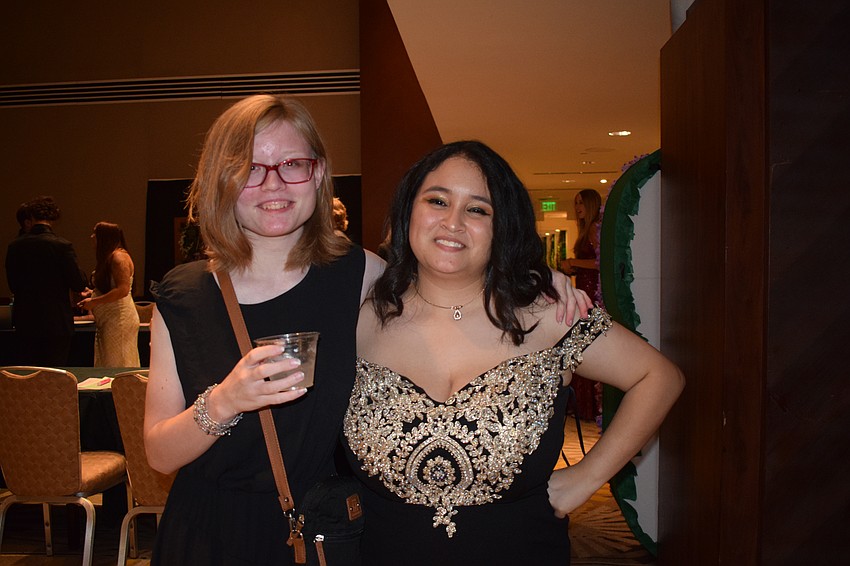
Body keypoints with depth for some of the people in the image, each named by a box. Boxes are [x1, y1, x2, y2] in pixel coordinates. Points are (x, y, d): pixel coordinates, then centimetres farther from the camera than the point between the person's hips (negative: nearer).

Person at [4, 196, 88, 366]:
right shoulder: (62, 246, -13)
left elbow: (12, 285, 6)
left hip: (24, 324, 4)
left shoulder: (14, 246, 0)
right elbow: (79, 285, -13)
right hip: (56, 324, -4)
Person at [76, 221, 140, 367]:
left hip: (119, 320, -10)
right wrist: (92, 293, 11)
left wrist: (94, 302, -18)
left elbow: (123, 290, -23)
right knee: (106, 365, 11)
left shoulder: (119, 256, -14)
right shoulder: (107, 257, 16)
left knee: (116, 364, -5)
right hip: (108, 320, 10)